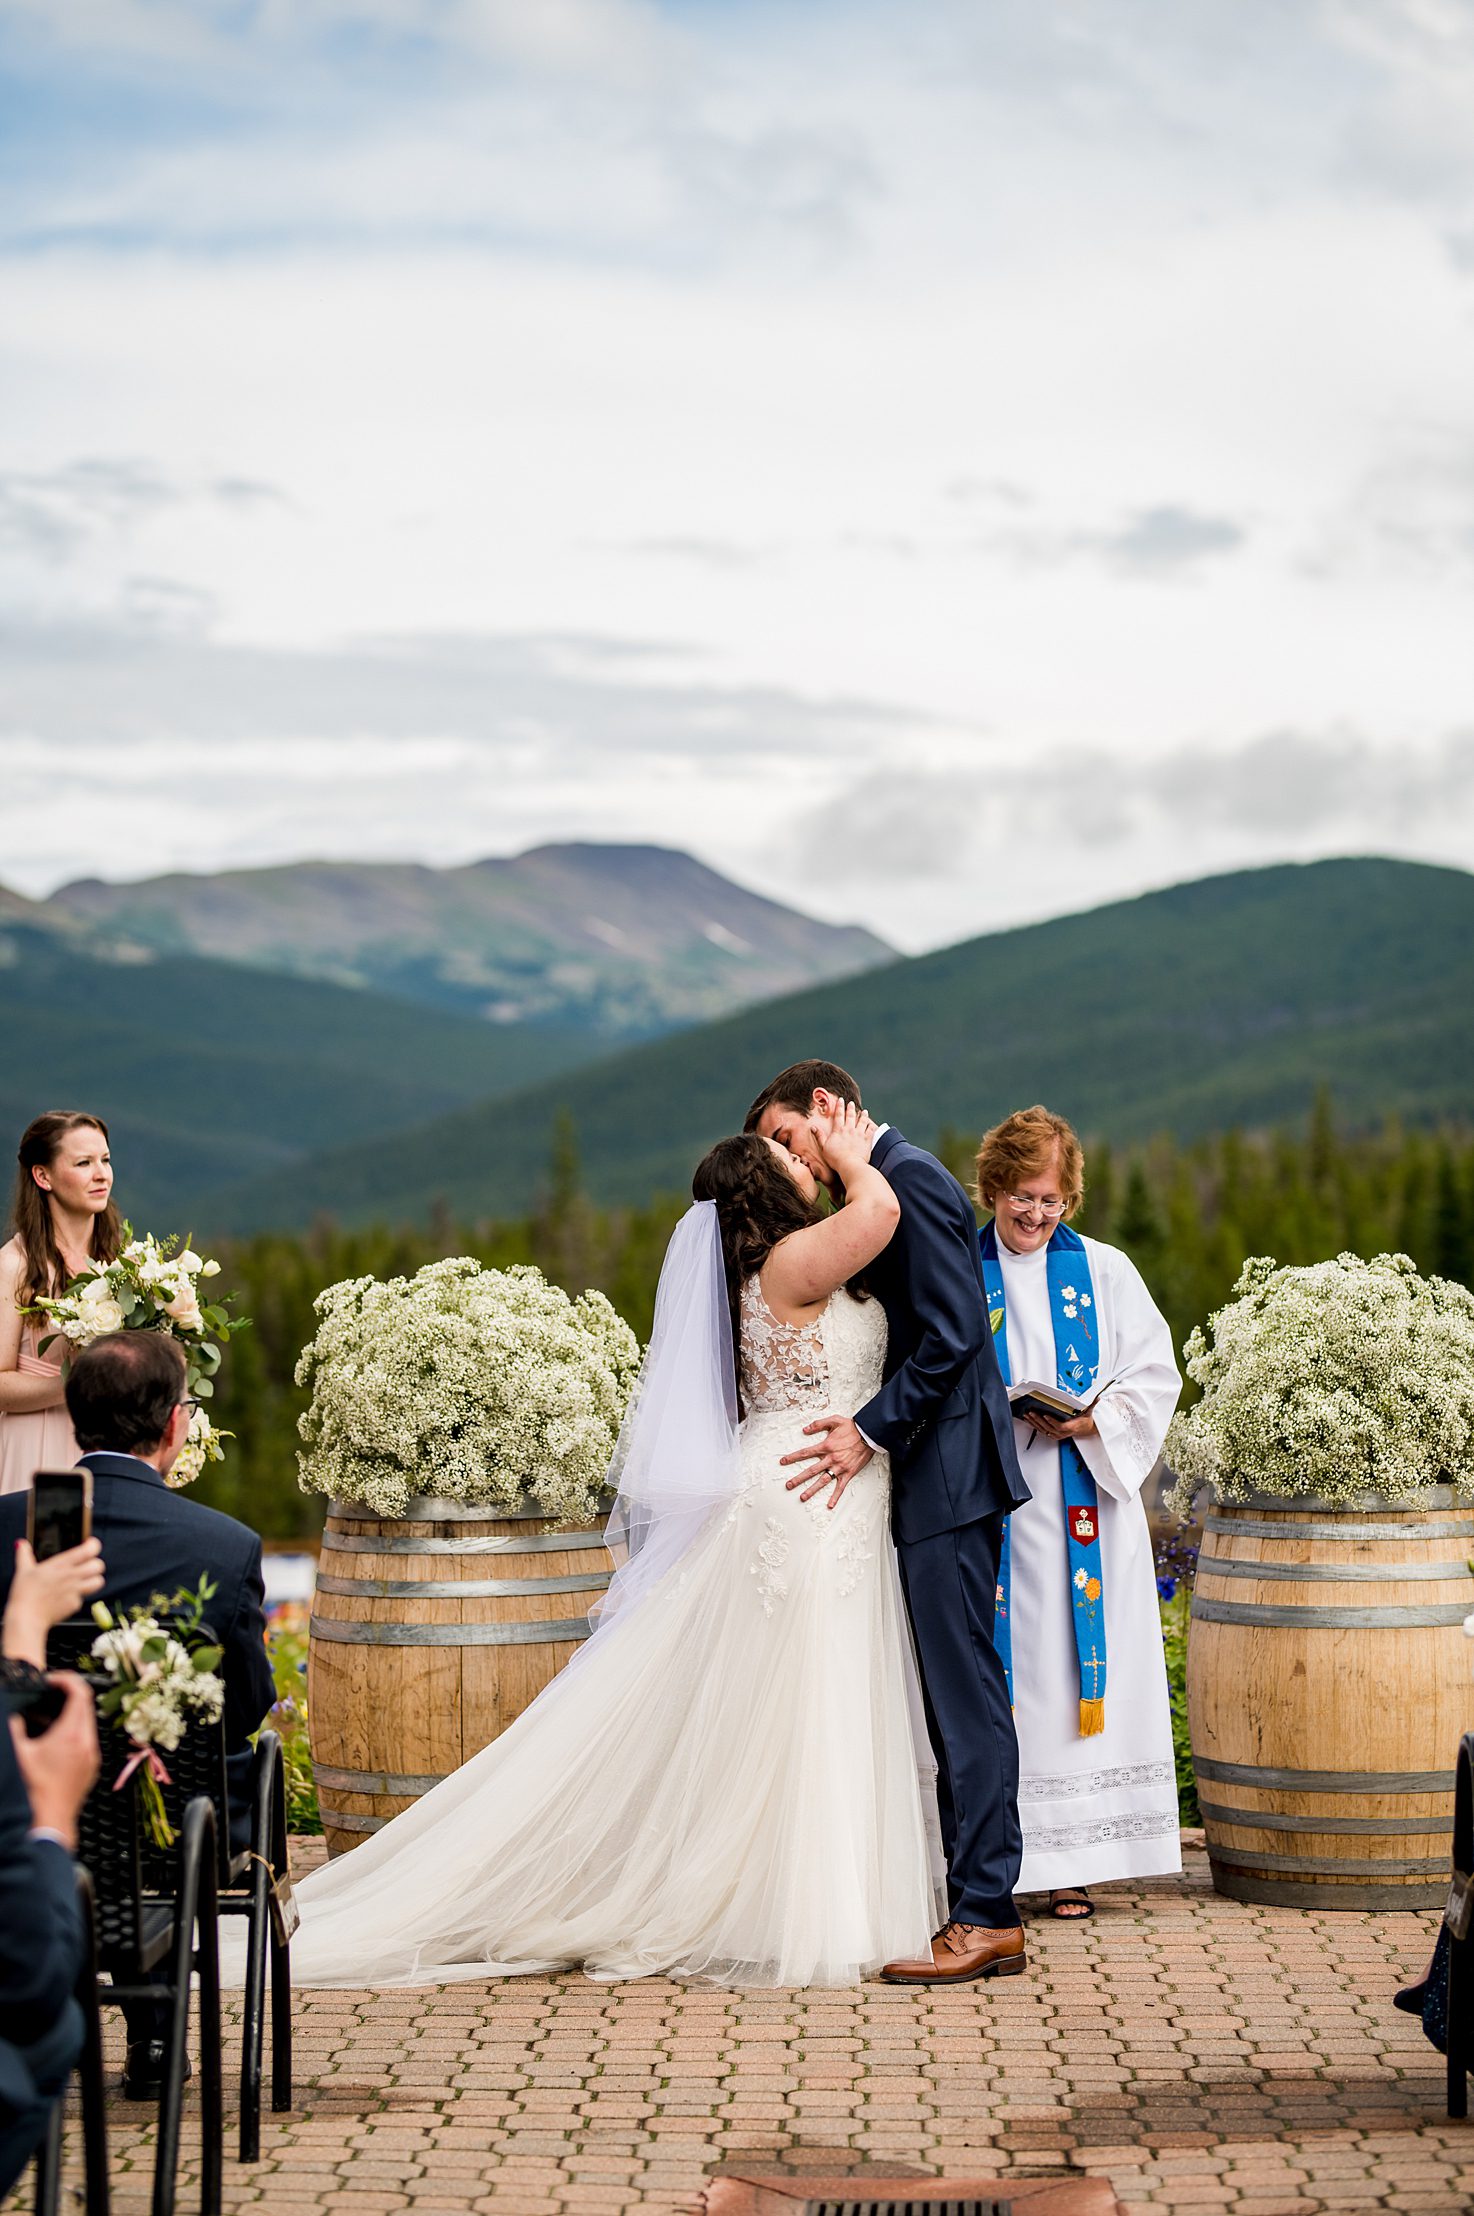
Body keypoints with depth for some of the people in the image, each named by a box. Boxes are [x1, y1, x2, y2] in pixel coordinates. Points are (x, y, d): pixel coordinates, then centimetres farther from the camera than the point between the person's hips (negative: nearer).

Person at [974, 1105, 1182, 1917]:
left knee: (1081, 1667, -1)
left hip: (1083, 1502, 1)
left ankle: (1070, 1863, 5)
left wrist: (1090, 1421, -11)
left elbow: (1155, 1379, 6)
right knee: (999, 1671, -4)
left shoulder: (1105, 1272, 8)